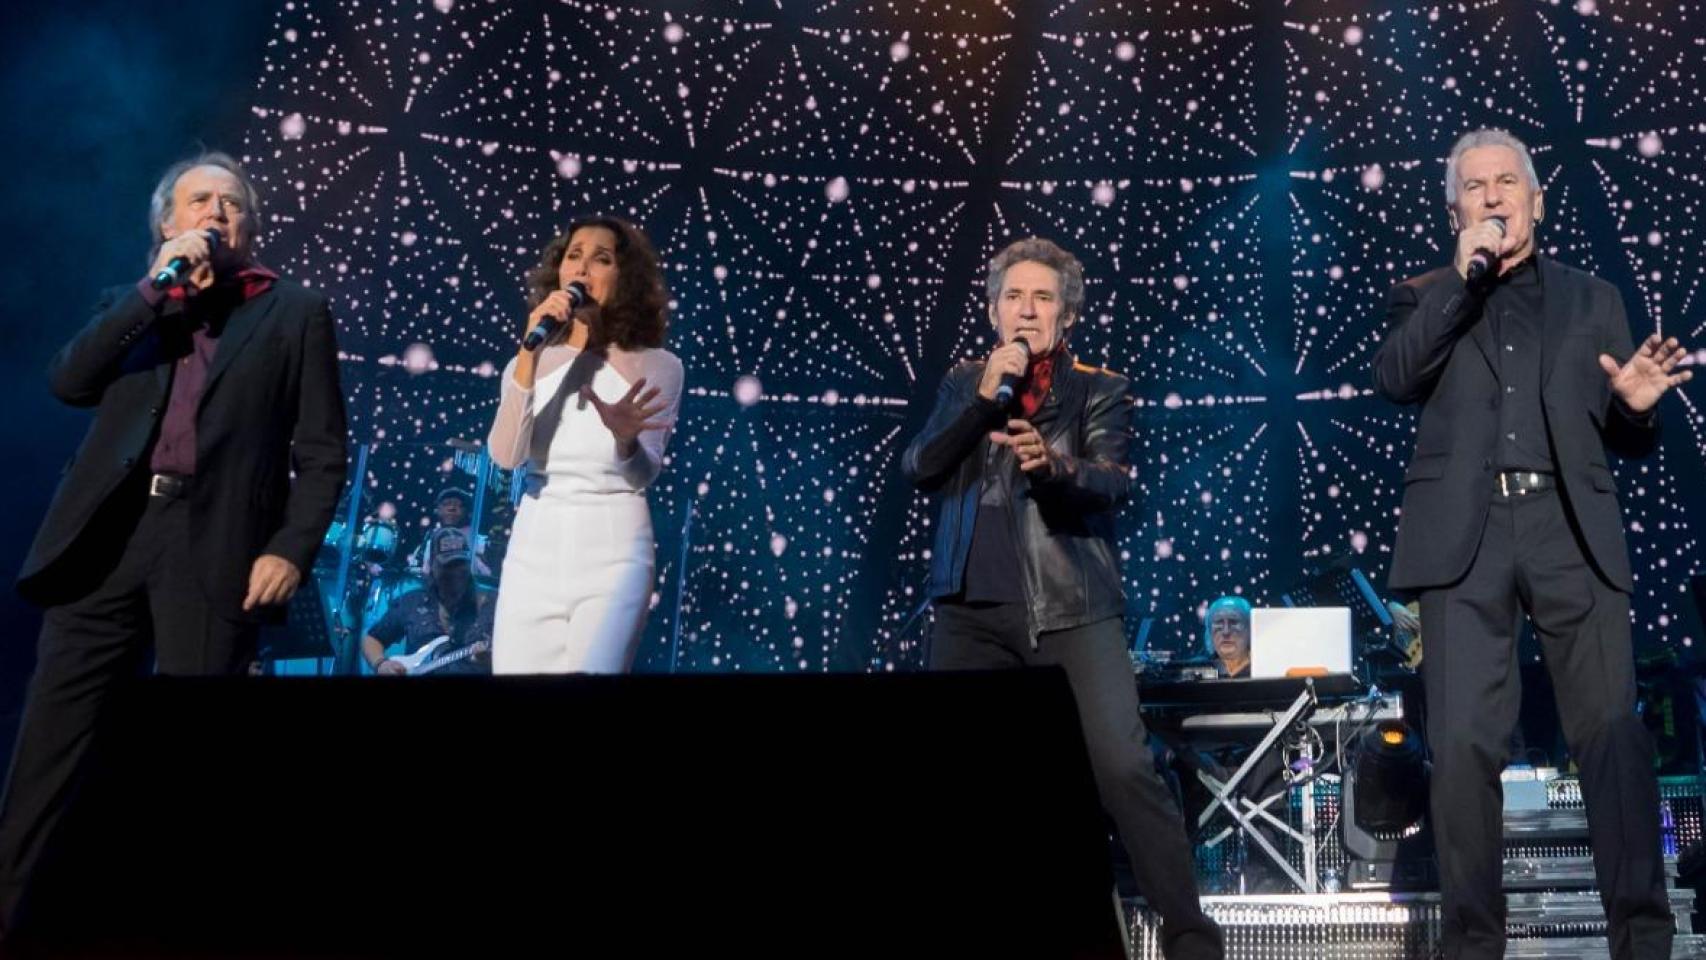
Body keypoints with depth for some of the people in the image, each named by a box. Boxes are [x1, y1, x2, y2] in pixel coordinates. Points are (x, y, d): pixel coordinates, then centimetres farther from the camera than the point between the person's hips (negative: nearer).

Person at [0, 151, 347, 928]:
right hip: (109, 536, 3)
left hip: (217, 548, -2)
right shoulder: (131, 304, 20)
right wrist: (155, 290, -3)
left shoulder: (296, 312, 11)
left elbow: (323, 450, 5)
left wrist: (292, 548, -8)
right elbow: (68, 382, 2)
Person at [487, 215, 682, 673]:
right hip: (533, 551, 3)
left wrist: (625, 439, -33)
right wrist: (529, 352, -18)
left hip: (613, 554, -2)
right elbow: (505, 456, -11)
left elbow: (643, 475, -10)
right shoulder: (530, 363, 5)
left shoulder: (656, 366, -1)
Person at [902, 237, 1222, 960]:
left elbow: (1112, 485, -8)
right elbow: (917, 469, 3)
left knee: (1125, 767, -14)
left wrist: (1052, 466, -30)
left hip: (1073, 606, -3)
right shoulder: (962, 385, 16)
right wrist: (984, 397, -8)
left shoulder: (1099, 390, 7)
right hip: (975, 606, 3)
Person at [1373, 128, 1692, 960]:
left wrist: (1637, 406, -5)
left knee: (1613, 735, -5)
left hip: (1571, 529, 1)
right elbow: (1393, 379, -3)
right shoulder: (1427, 299, 18)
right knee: (1464, 744, -6)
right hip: (1466, 535, -1)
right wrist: (1461, 278, -6)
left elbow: (1624, 441, 19)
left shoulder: (1592, 299, 20)